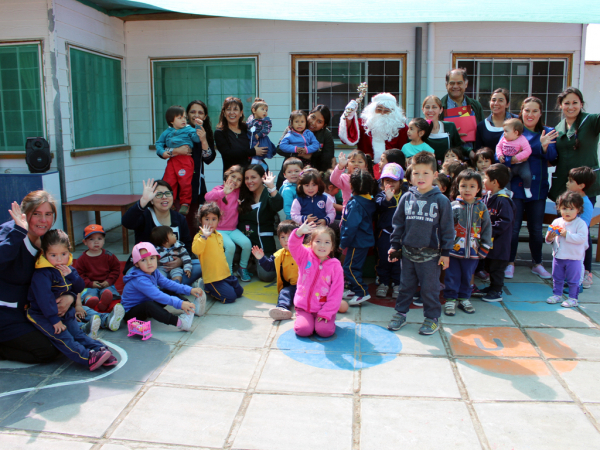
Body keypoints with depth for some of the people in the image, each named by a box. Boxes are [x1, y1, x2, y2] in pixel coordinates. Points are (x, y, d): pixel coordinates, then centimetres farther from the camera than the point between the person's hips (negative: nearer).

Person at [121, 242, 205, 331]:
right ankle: (180, 322, -50)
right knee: (148, 305, -39)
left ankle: (192, 307, -1)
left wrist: (189, 290, -7)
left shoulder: (154, 272, -2)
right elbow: (157, 295, -38)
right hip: (131, 313, -9)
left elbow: (167, 283, 1)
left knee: (170, 292, 4)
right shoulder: (140, 280, -31)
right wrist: (180, 304, -43)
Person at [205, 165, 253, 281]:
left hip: (233, 229, 4)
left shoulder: (238, 192, 6)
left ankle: (243, 268, 4)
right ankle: (228, 272, -7)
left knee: (247, 243, -19)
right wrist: (224, 192, -49)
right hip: (219, 229, -4)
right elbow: (208, 197, -32)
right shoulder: (219, 190, -9)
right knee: (230, 245, -29)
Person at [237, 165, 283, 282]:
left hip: (263, 242, -4)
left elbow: (278, 206, -26)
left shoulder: (268, 194, -3)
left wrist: (271, 186, -29)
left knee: (266, 275, -16)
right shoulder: (243, 195, 11)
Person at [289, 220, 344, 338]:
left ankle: (324, 319, 11)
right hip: (304, 306, 1)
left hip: (324, 308, -1)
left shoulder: (335, 266, -6)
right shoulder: (305, 257, -1)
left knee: (325, 331, -22)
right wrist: (299, 233, -40)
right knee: (303, 330, -20)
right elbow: (293, 246, -19)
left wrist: (326, 313, -14)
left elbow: (336, 293, -8)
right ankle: (301, 318, 14)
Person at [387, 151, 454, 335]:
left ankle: (432, 318, 22)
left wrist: (446, 252, -4)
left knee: (430, 288, 6)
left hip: (430, 253, -3)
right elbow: (398, 223, 9)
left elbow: (447, 228, -3)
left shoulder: (441, 200, -6)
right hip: (408, 251, 3)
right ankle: (400, 313, 29)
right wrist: (394, 246, 6)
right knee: (406, 285, 15)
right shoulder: (406, 198, 2)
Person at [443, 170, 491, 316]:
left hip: (472, 251, 2)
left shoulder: (482, 208, 1)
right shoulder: (453, 206, -6)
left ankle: (464, 298, 31)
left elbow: (487, 229, 6)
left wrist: (484, 249, 3)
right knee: (452, 276, 6)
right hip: (454, 250, -2)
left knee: (467, 276, 15)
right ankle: (450, 299, 19)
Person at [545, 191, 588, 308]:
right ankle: (557, 295, 30)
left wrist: (567, 235, -26)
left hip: (574, 258, -5)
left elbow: (582, 238, -23)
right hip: (558, 256, 5)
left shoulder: (580, 224, -12)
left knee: (573, 280, 6)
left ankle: (573, 298, 18)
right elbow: (549, 236, 6)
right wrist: (549, 238, -16)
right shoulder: (556, 222, 2)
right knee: (557, 278, 16)